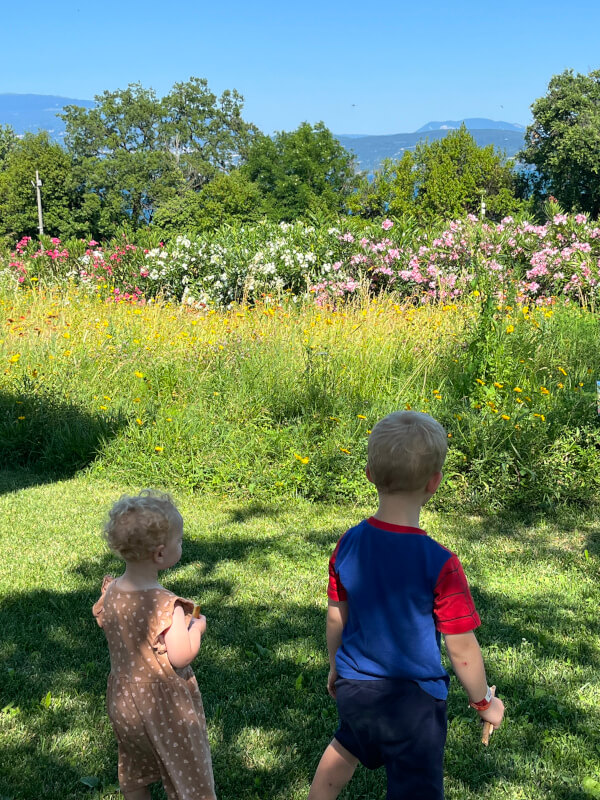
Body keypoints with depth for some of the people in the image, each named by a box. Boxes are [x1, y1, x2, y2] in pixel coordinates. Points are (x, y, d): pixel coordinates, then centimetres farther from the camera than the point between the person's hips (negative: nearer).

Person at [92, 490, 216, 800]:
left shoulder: (111, 593, -11)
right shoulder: (165, 606, -31)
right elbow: (181, 658, -26)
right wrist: (196, 628, -11)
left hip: (124, 701, 6)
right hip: (164, 708, -6)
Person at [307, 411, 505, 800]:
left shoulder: (348, 545, -11)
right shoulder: (440, 564, -26)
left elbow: (336, 618, 2)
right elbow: (462, 649, -17)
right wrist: (484, 701, 1)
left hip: (353, 688, 5)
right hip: (413, 698, -5)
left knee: (347, 745, 34)